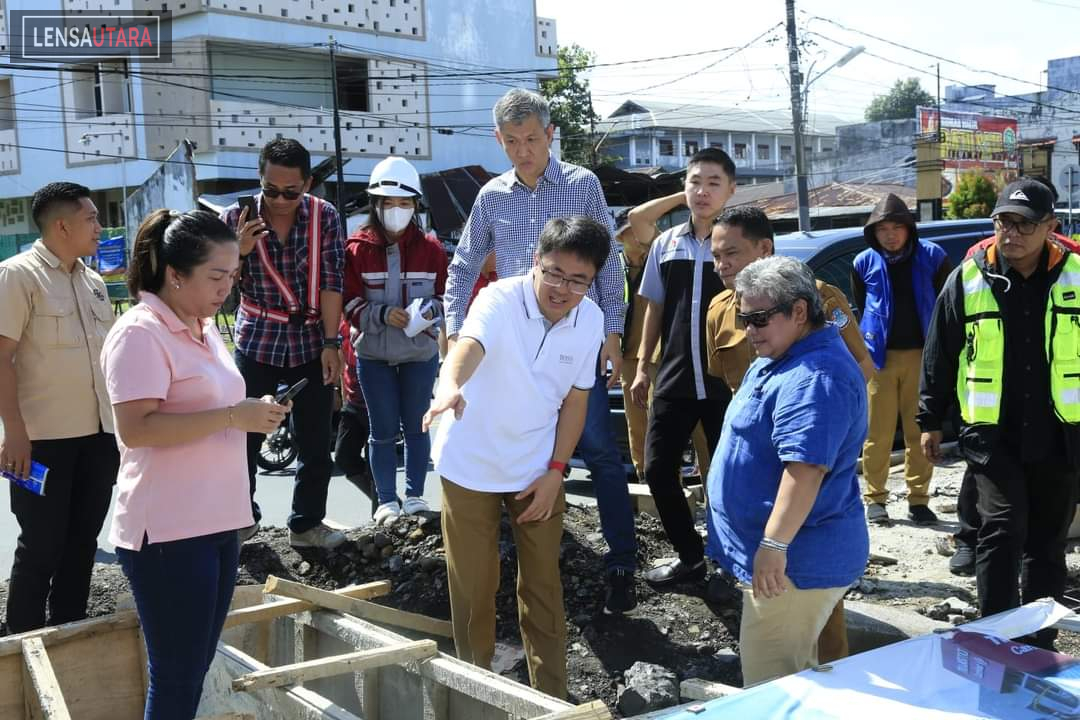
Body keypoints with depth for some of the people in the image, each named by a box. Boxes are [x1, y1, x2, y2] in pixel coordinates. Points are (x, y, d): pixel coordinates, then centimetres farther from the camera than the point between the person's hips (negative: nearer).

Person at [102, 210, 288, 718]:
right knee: (175, 676, 0)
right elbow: (135, 428, -23)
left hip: (217, 523, 9)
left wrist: (253, 415, 9)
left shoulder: (203, 328, 13)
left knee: (197, 667, 15)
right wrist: (233, 417, -23)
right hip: (169, 532, -8)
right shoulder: (140, 333, -14)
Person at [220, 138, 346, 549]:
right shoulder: (237, 218, -6)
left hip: (310, 344, 1)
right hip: (257, 343, 0)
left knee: (316, 441, 6)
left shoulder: (325, 217, -5)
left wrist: (331, 342, -12)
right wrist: (238, 251, -22)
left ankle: (307, 523, 20)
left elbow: (331, 281, -7)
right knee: (244, 435, 5)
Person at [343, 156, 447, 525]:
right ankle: (387, 500, 15)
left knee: (416, 426, 10)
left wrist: (428, 311, -15)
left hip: (421, 352, 1)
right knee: (383, 430, 5)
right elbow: (350, 304, -4)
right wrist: (383, 314, -20)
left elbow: (445, 296, 6)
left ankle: (414, 495, 23)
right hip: (373, 354, -1)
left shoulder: (431, 249, -1)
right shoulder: (357, 249, -4)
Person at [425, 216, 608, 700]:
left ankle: (550, 692, 26)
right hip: (471, 465, -3)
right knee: (473, 585, 7)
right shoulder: (499, 301, -22)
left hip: (538, 469, 4)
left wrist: (556, 470, -3)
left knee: (542, 582, 11)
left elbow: (575, 397, 2)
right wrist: (450, 387, -66)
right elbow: (468, 345, -44)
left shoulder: (591, 319, -8)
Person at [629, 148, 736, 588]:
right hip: (674, 379, 4)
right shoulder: (666, 244, 7)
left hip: (726, 381, -4)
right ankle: (690, 556, 22)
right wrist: (642, 366, 11)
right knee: (658, 469, 4)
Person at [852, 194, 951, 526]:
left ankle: (918, 499, 15)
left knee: (920, 431, 5)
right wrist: (867, 345, 10)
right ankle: (875, 498, 14)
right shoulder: (864, 263, 1)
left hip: (921, 355, 0)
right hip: (880, 357, 0)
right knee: (878, 432, 3)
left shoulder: (932, 257, -3)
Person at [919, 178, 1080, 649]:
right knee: (1002, 530, -11)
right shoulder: (968, 279, -1)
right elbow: (939, 357, 5)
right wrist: (930, 421, 6)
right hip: (992, 435, -1)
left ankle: (1038, 646, 25)